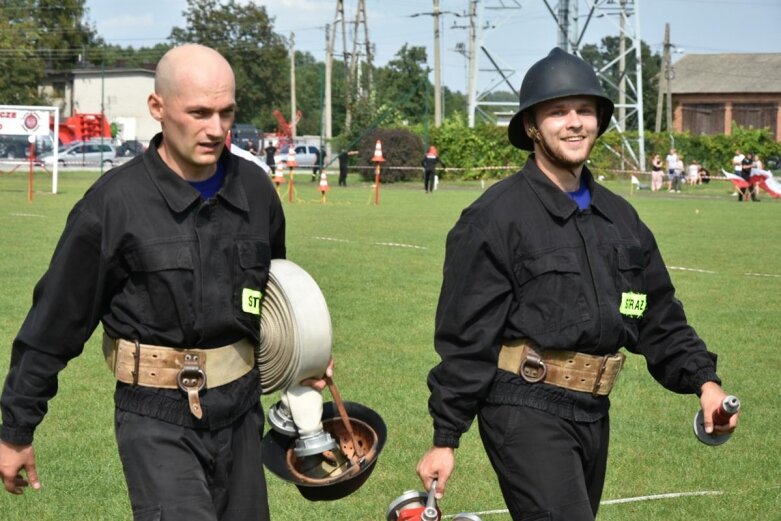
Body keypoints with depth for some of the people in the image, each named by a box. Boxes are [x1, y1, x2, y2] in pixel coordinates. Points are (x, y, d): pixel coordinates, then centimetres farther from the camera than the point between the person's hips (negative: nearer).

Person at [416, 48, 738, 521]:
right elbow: (466, 336, -8)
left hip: (593, 412, 7)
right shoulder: (495, 217, -7)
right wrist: (445, 439, -9)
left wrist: (703, 380, 1)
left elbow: (660, 318, 18)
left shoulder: (621, 218, 14)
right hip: (525, 411, -7)